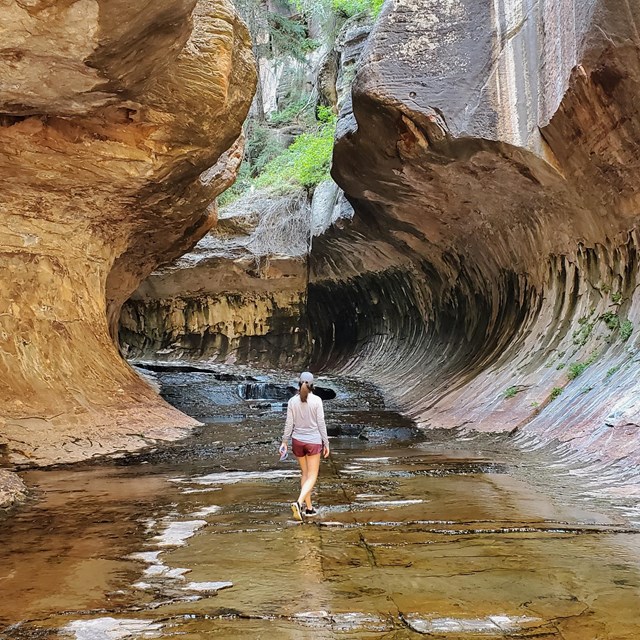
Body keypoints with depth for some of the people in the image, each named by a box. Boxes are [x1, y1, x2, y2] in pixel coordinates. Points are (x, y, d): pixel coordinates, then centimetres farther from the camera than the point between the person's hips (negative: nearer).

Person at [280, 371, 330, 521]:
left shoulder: (292, 401, -4)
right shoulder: (317, 400, -12)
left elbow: (289, 424, -2)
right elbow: (321, 424, -9)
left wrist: (284, 442, 9)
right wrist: (326, 443, -1)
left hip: (297, 441, 4)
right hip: (313, 441, -4)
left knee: (305, 473, 20)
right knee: (312, 477, 2)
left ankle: (309, 507, 22)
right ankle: (299, 502, -20)